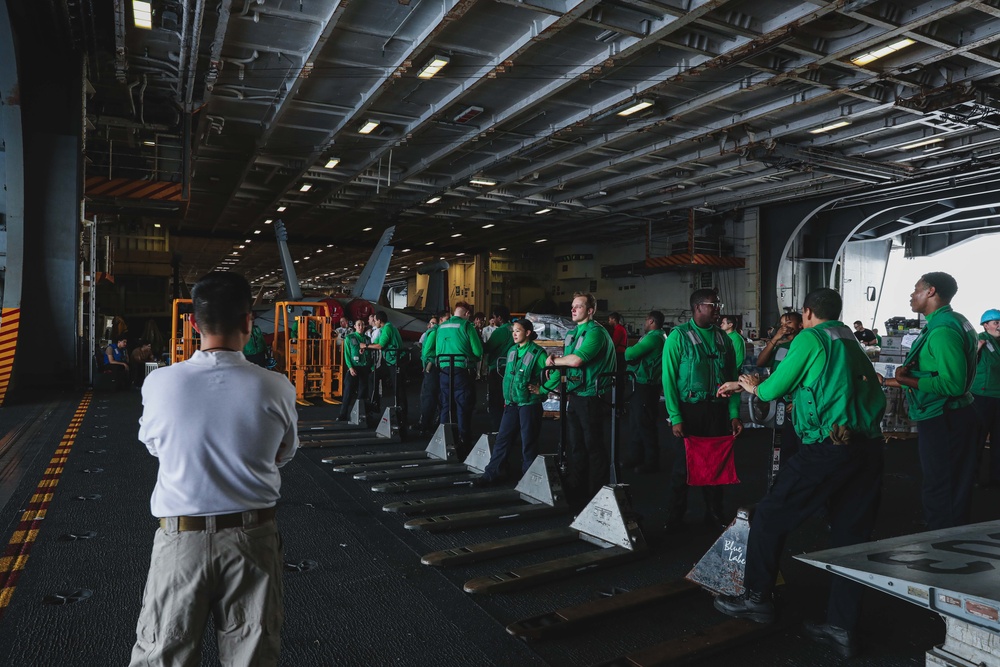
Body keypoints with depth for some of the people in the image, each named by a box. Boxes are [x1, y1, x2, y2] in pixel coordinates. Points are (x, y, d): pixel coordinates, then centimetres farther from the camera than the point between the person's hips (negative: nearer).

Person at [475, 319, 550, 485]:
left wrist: (542, 390, -12)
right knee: (502, 438, 7)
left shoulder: (538, 352, -10)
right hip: (511, 403, 6)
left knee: (528, 441, 2)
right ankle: (492, 473, 12)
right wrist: (506, 396, 15)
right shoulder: (512, 351, 11)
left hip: (529, 403, -6)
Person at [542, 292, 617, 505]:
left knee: (594, 445, 0)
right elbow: (565, 363, 15)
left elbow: (576, 360, -26)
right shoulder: (572, 333, 14)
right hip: (573, 396, 9)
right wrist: (545, 387, 2)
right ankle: (574, 491, 24)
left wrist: (554, 361, -10)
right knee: (574, 445, 14)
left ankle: (597, 494, 10)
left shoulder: (596, 332, -14)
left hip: (591, 397, -9)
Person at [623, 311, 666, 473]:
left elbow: (630, 354, -21)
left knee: (645, 425, -2)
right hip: (642, 385, 10)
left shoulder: (654, 337, -18)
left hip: (646, 387, -10)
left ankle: (651, 462, 7)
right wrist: (632, 351, 0)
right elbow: (638, 356, 16)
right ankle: (634, 458, 26)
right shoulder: (659, 336, 16)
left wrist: (627, 350, -1)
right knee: (638, 423, 17)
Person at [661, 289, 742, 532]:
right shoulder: (679, 336, -6)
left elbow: (732, 377, 8)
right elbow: (668, 378, -10)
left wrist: (734, 414, 1)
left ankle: (715, 514, 28)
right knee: (683, 465, 4)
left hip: (717, 409, 4)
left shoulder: (723, 337, 8)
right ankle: (675, 519, 18)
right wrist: (675, 417, -15)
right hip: (689, 408, -4)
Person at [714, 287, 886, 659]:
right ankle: (843, 628, 15)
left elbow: (775, 388, -1)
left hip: (829, 447, -7)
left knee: (770, 516, 7)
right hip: (868, 447, 8)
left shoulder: (810, 338, -1)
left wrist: (753, 387, 25)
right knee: (851, 535, 11)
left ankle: (757, 598, 18)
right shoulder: (852, 344, 20)